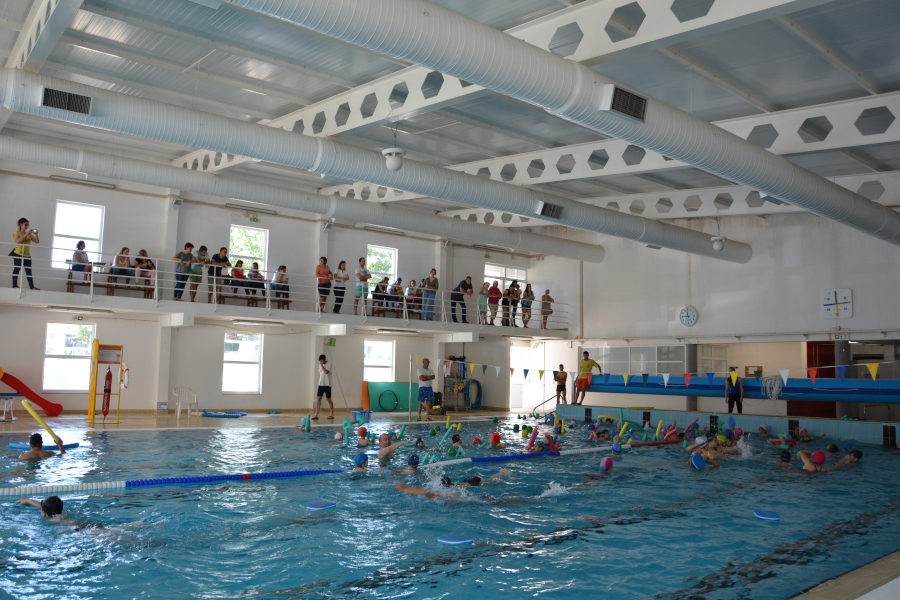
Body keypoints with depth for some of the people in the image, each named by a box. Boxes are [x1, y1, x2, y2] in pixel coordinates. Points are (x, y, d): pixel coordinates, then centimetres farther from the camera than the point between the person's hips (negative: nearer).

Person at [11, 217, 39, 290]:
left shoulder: (29, 234, 15)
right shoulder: (16, 233, 2)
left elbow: (37, 241, 11)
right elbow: (18, 241, -16)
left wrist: (36, 234, -5)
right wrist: (26, 234, -18)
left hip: (27, 255, 4)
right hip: (18, 254, -4)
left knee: (29, 271, 1)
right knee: (17, 269, -3)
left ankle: (32, 286, -2)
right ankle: (14, 285, 0)